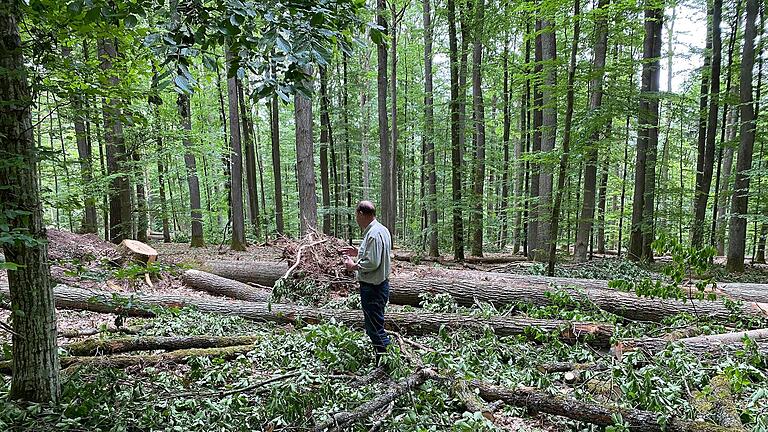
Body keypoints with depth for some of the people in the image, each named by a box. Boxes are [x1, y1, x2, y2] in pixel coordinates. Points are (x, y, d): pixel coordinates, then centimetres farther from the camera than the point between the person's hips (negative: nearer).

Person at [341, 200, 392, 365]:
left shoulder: (373, 234, -22)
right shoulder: (381, 229, 11)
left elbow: (372, 263, -26)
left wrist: (353, 266, -12)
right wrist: (358, 252, 16)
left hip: (372, 288, -11)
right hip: (380, 284, 11)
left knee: (375, 327, -2)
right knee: (375, 326, 20)